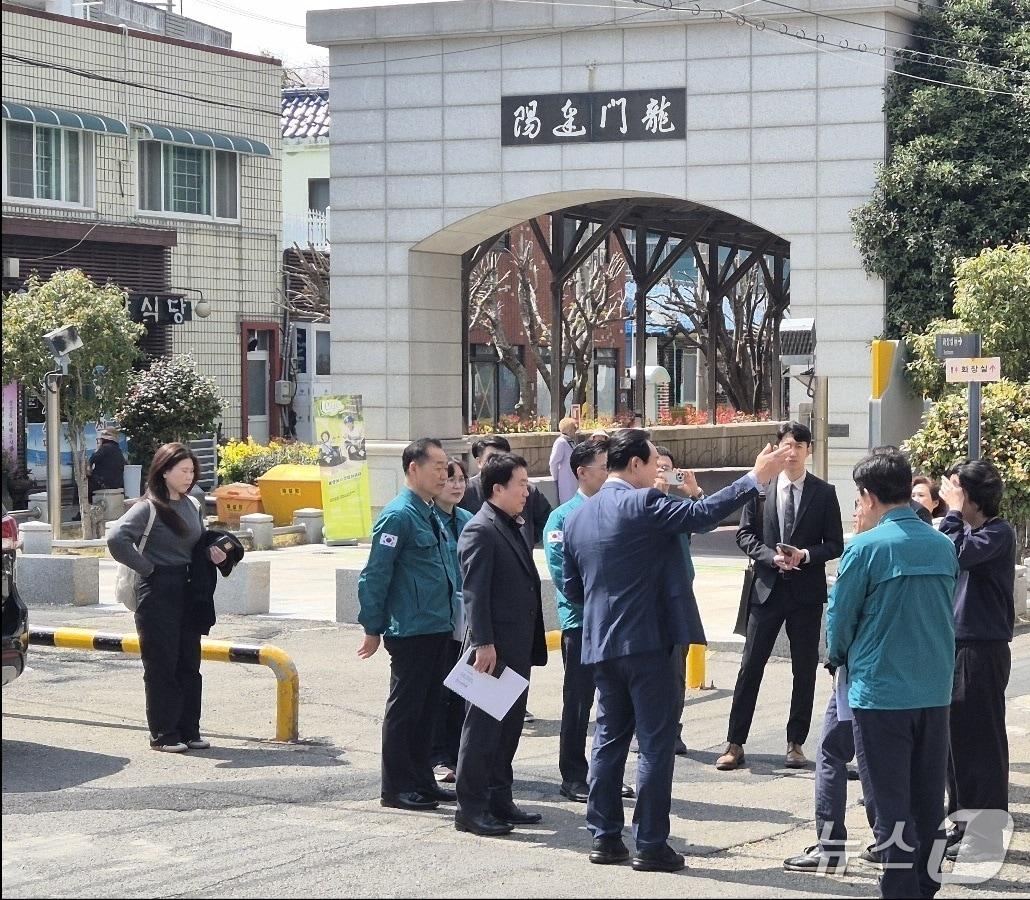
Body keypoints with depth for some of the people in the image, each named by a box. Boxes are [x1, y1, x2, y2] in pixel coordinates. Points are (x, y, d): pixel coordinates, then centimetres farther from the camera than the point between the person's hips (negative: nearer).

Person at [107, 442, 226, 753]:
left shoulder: (192, 506, 12)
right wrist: (147, 567, -16)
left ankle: (189, 731, 17)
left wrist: (213, 553, 5)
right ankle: (163, 735, 5)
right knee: (161, 666, -2)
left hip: (188, 592, 7)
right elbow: (117, 539, -24)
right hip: (158, 594, -7)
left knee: (189, 665, 9)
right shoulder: (149, 508, -11)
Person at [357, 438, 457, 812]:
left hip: (438, 628, 9)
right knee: (404, 709, -1)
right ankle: (397, 788, 6)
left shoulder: (430, 514, 13)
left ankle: (422, 781, 22)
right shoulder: (398, 515, -14)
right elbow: (375, 575, -15)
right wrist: (373, 628, -13)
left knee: (427, 708, 14)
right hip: (411, 631, -9)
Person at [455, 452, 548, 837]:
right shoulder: (480, 530, -13)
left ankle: (499, 800, 21)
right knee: (482, 726, -4)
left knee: (509, 725, 13)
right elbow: (474, 591, -18)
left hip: (517, 646, 9)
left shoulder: (513, 528, 17)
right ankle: (471, 808, 0)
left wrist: (532, 643, 18)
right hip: (493, 647, -9)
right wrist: (483, 643, -23)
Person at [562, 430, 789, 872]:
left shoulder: (578, 517, 9)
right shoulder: (642, 504, -13)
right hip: (647, 643, -7)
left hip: (600, 645, 7)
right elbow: (703, 513, -18)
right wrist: (756, 477, -13)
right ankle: (651, 845, 0)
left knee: (609, 739, 14)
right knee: (656, 743, -1)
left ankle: (604, 836, 16)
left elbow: (571, 587, 14)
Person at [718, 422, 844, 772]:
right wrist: (771, 556, -13)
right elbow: (745, 534, 3)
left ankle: (796, 743, 16)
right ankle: (735, 743, 5)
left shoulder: (824, 493, 1)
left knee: (805, 670, 6)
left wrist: (805, 555, -15)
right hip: (767, 587, 0)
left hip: (807, 589, 0)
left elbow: (835, 544, 2)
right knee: (751, 665, 0)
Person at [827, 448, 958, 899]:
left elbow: (839, 619, -5)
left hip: (880, 692, -5)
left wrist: (838, 657, 15)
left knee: (890, 806, 2)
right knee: (929, 803, 13)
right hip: (936, 692, 5)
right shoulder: (943, 546, 3)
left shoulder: (866, 548, -13)